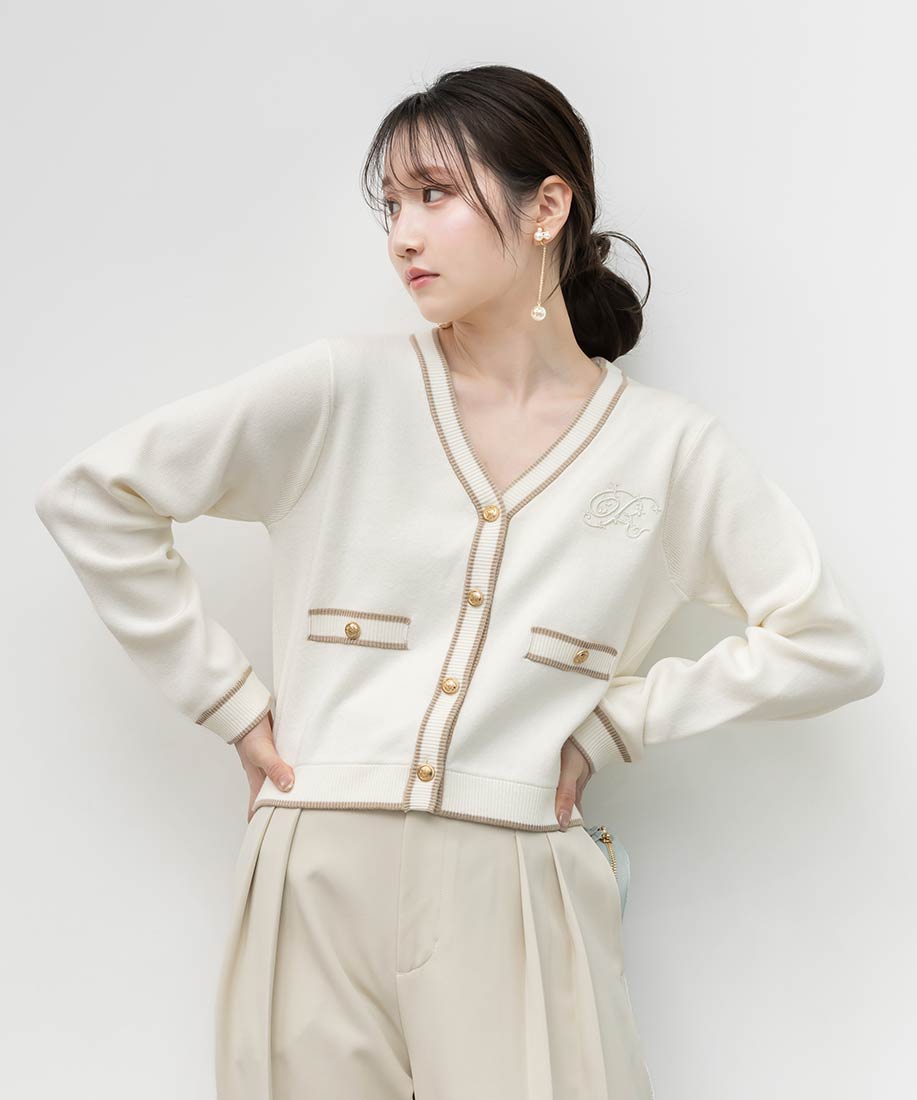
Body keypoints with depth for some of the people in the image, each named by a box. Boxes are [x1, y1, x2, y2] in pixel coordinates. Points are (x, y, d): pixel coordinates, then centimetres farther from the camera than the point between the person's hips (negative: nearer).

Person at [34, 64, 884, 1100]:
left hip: (519, 901, 0)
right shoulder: (344, 387, 0)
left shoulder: (670, 446, 2)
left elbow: (832, 648, 6)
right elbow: (89, 495, 3)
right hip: (318, 890, 0)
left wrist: (612, 721, 0)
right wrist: (228, 701, 1)